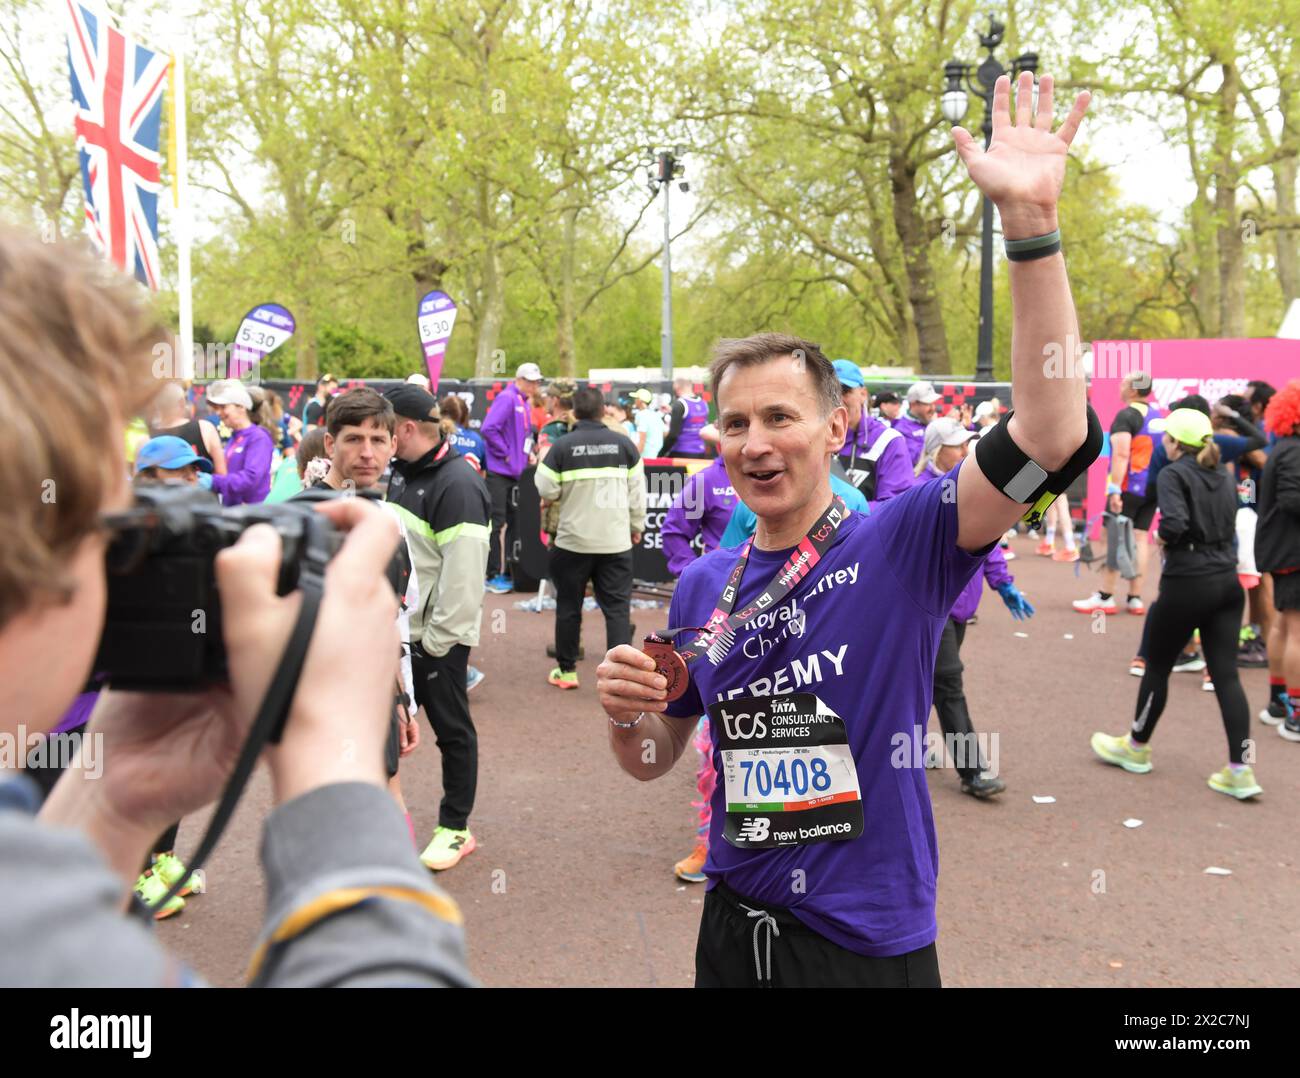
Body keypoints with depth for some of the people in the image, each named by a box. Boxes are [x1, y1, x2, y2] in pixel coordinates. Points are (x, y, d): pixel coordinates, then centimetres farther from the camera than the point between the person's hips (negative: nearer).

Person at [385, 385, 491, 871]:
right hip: (397, 627, 9)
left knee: (451, 728, 5)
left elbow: (462, 571, -23)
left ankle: (455, 828, 18)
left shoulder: (457, 483, -19)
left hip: (437, 635, -9)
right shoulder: (401, 472, 10)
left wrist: (438, 636, -20)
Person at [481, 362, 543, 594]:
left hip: (516, 472, 9)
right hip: (499, 472, -9)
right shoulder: (507, 398, -13)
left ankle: (508, 571, 21)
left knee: (512, 522, 12)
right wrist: (506, 454, -16)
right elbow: (489, 429, -23)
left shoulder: (524, 402, 15)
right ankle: (493, 575, 0)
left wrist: (528, 453, 7)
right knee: (497, 523, -5)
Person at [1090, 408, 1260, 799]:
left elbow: (1174, 523, -23)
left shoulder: (1173, 474, -10)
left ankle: (1136, 747, 28)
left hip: (1187, 584, -6)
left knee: (1157, 666, 11)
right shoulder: (1224, 477, 12)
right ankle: (1240, 769, 2)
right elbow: (1229, 527, 11)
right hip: (1227, 582, 6)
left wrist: (1162, 537, -3)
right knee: (1225, 674, 5)